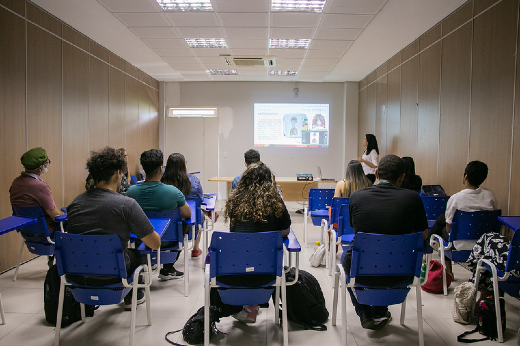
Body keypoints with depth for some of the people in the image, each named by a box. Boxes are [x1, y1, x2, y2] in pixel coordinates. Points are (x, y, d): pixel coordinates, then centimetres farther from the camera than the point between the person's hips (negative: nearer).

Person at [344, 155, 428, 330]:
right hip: (398, 275, 1)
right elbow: (423, 236, 5)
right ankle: (380, 313, 42)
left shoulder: (357, 196, -8)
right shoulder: (412, 198, -9)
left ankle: (365, 314, 32)